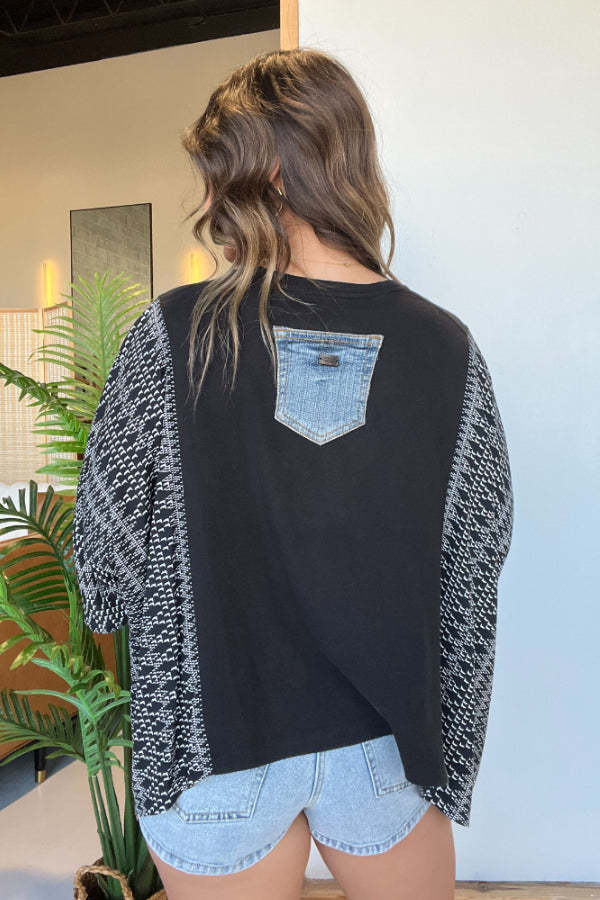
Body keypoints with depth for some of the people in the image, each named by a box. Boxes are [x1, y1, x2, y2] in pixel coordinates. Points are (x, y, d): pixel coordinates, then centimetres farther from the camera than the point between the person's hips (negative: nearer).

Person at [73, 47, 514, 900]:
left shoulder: (170, 334, -17)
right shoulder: (448, 350, -12)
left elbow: (106, 562, -8)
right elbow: (472, 580, -5)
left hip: (213, 742, -1)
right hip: (385, 746, 2)